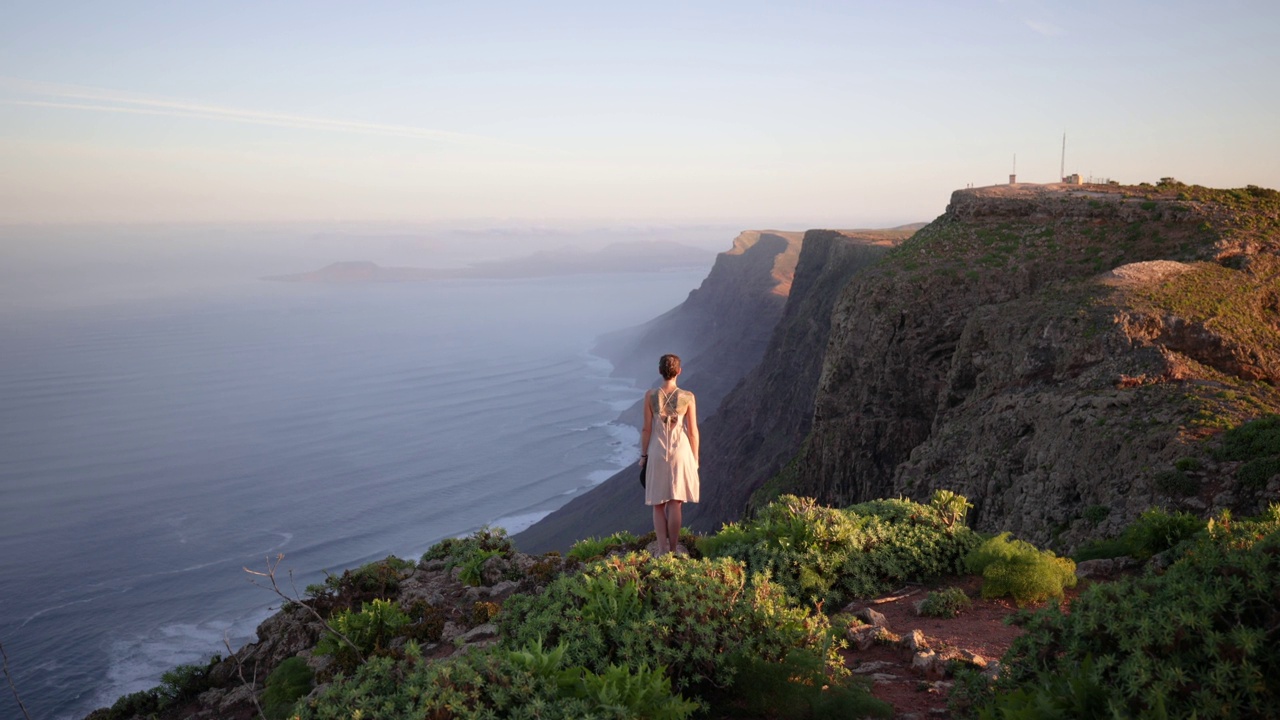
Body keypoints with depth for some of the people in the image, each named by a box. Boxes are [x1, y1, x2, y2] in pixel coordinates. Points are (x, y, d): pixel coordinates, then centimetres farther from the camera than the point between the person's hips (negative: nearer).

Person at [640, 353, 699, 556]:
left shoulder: (650, 396, -7)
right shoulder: (688, 397, -6)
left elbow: (646, 429, -3)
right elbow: (693, 431, -2)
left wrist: (643, 455, 8)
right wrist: (695, 458, 9)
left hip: (657, 453, 0)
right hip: (680, 452, 0)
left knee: (658, 505, 10)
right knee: (675, 504, 7)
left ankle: (662, 549, 2)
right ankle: (672, 550, 10)